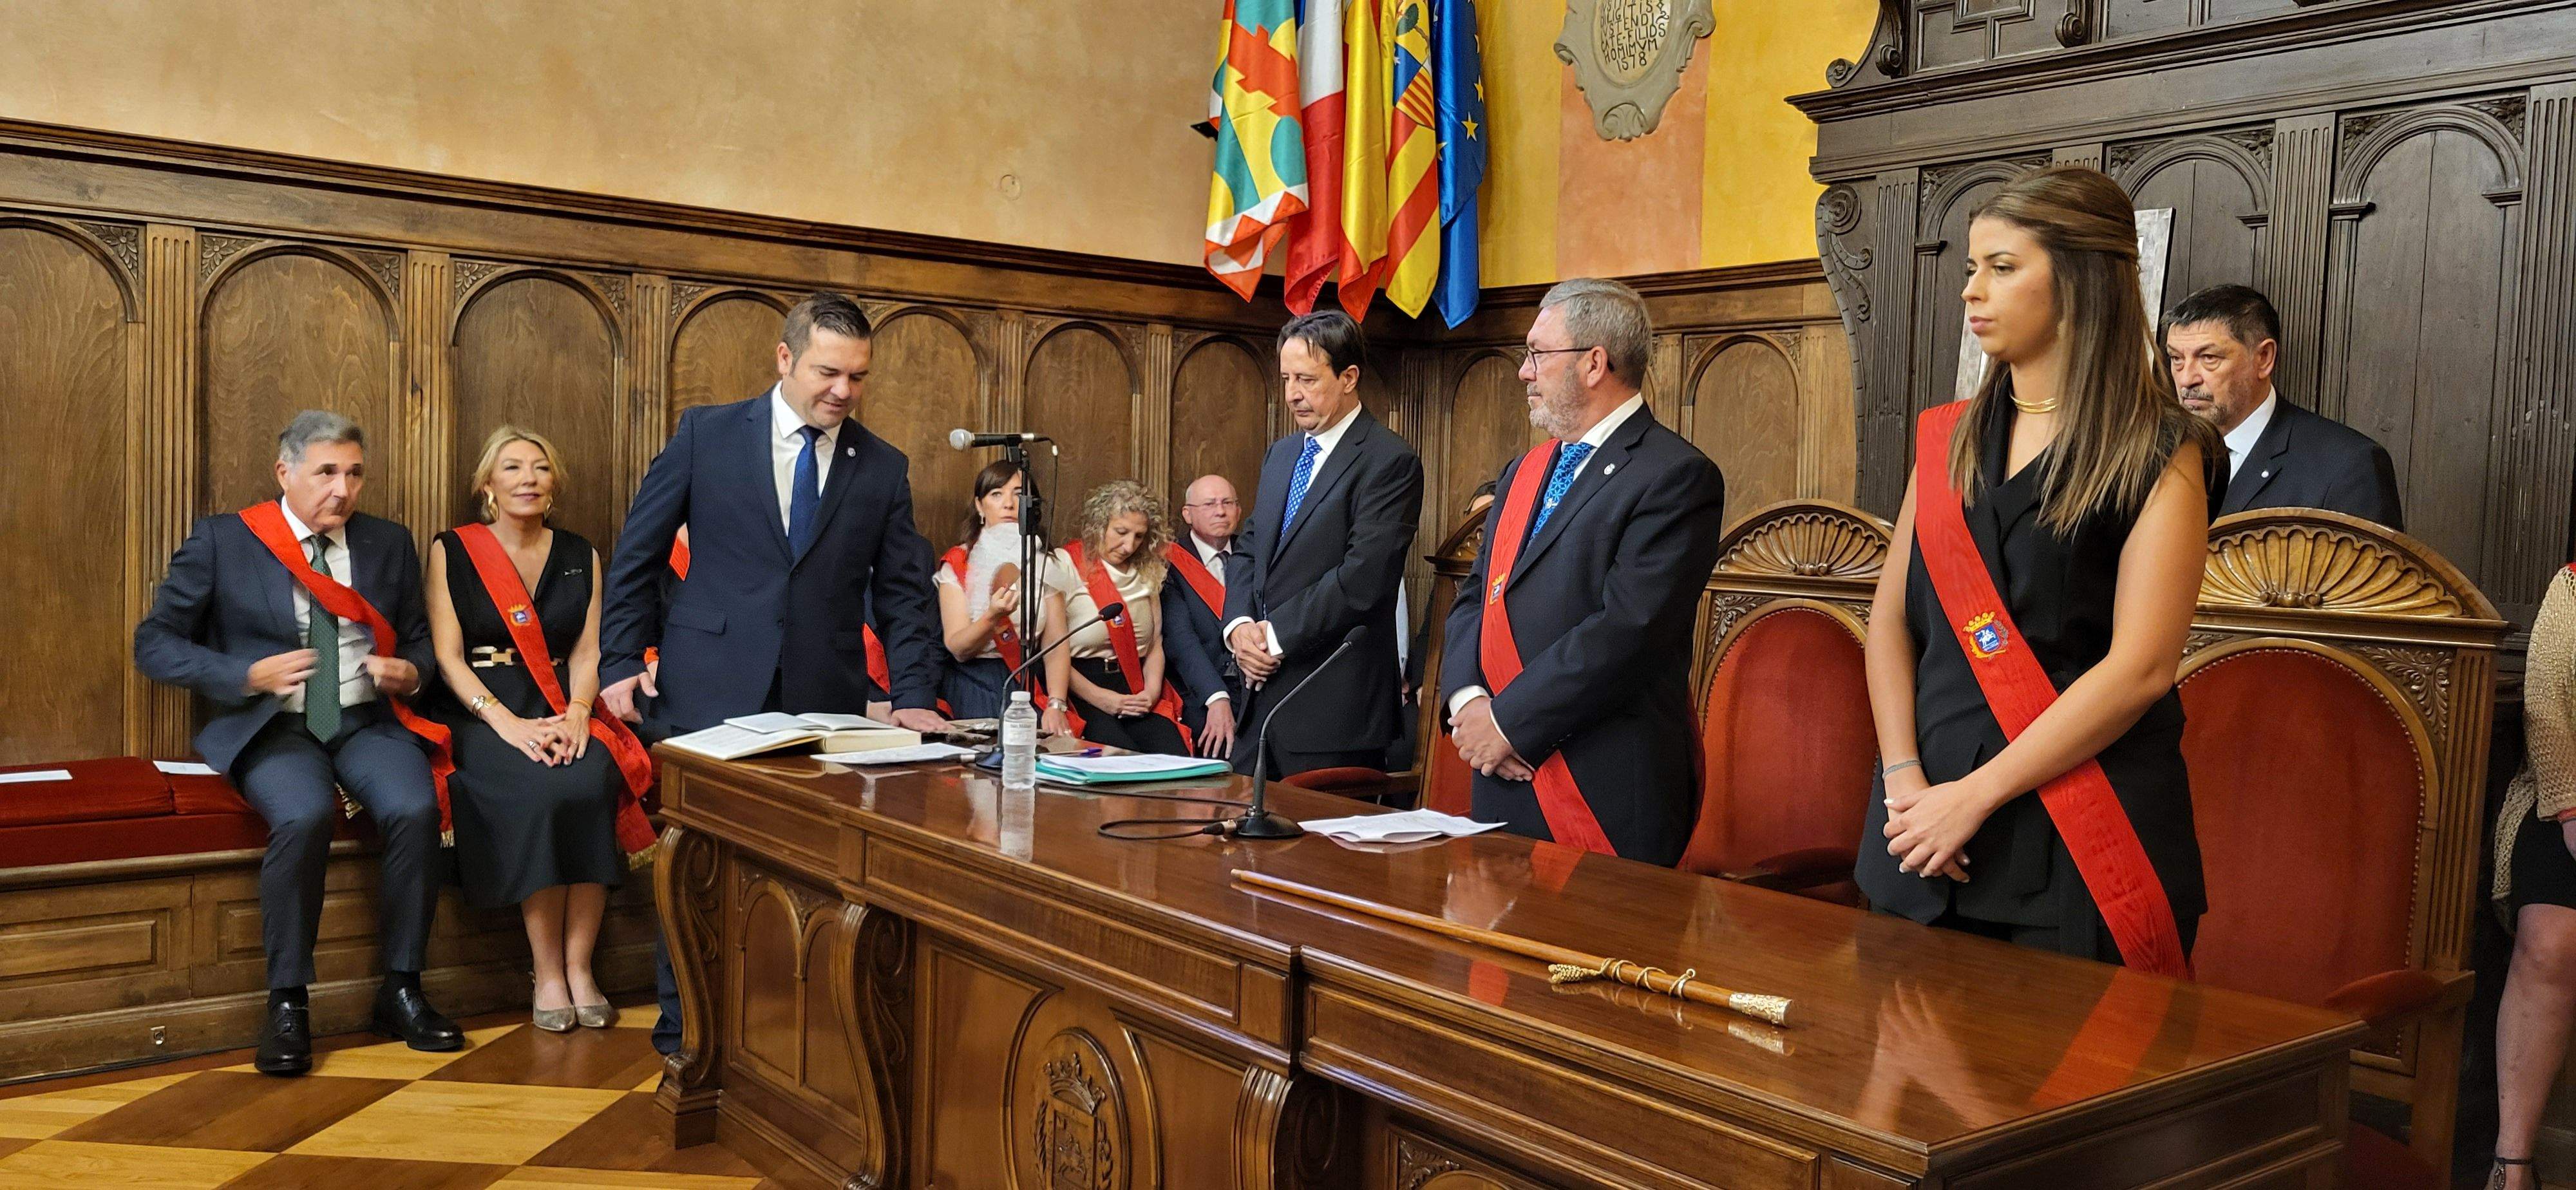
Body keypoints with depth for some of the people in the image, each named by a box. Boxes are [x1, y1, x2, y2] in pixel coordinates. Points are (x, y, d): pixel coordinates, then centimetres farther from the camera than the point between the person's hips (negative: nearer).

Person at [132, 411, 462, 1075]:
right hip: (271, 727, -3)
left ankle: (400, 991, -13)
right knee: (305, 816, -35)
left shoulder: (389, 544, 12)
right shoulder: (221, 541, 2)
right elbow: (153, 645, 2)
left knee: (416, 808, -29)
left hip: (367, 722, 3)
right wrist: (250, 675, -13)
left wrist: (409, 672, -5)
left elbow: (419, 642, 20)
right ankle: (287, 1004, -18)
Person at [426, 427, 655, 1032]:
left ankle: (579, 969, -23)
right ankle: (548, 975, -21)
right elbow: (447, 656, -3)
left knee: (592, 784, -31)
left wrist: (577, 713, -14)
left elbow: (587, 651, 7)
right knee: (539, 793, -33)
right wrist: (509, 723, -17)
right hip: (481, 713, -2)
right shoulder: (452, 552, 6)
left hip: (563, 710, 3)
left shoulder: (579, 556, 14)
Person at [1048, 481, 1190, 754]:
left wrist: (1152, 691, -3)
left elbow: (1155, 644, 16)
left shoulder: (1147, 572, 17)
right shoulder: (1062, 566, -1)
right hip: (1080, 691, -4)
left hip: (1138, 694, 5)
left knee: (1177, 759, -24)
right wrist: (1097, 697, -13)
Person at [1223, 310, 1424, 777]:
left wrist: (1276, 634, -13)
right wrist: (1239, 625, -2)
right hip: (1262, 690, 7)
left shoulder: (1389, 462, -10)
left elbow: (1363, 577, -19)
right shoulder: (1282, 454, 16)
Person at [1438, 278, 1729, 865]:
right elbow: (1475, 596, 14)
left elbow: (1627, 629, -19)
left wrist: (1509, 719, -16)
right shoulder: (1524, 472, 17)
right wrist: (1468, 697, -5)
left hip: (1608, 790, -7)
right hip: (1506, 779, 7)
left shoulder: (1675, 476, -10)